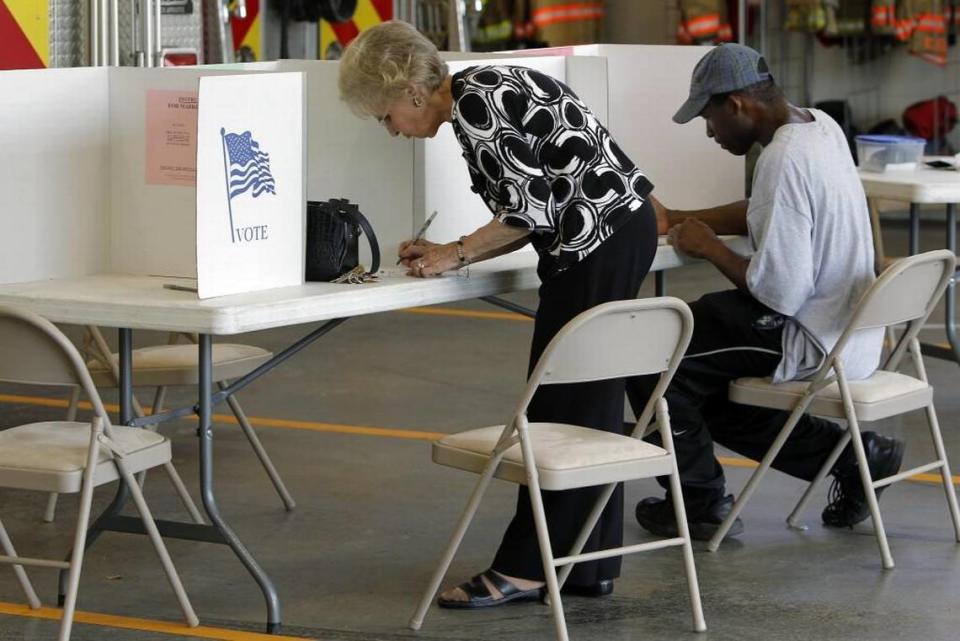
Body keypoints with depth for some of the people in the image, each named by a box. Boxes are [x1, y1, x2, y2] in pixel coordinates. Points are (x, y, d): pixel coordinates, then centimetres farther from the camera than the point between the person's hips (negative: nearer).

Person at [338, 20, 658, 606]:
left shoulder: (472, 102, -13)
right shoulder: (482, 93, 17)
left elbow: (530, 209, -17)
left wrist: (455, 253, -5)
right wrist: (450, 254, 11)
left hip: (599, 241, -10)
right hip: (621, 230, 10)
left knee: (559, 404, -4)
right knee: (589, 401, 12)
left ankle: (525, 567, 2)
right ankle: (589, 563, 17)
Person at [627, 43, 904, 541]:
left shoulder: (783, 160, -26)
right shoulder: (820, 126, 4)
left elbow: (780, 292, -26)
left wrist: (709, 247, -11)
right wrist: (675, 219, 19)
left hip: (812, 340, -10)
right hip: (848, 331, 10)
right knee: (707, 389, 22)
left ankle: (701, 501, 11)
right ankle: (851, 455, 19)